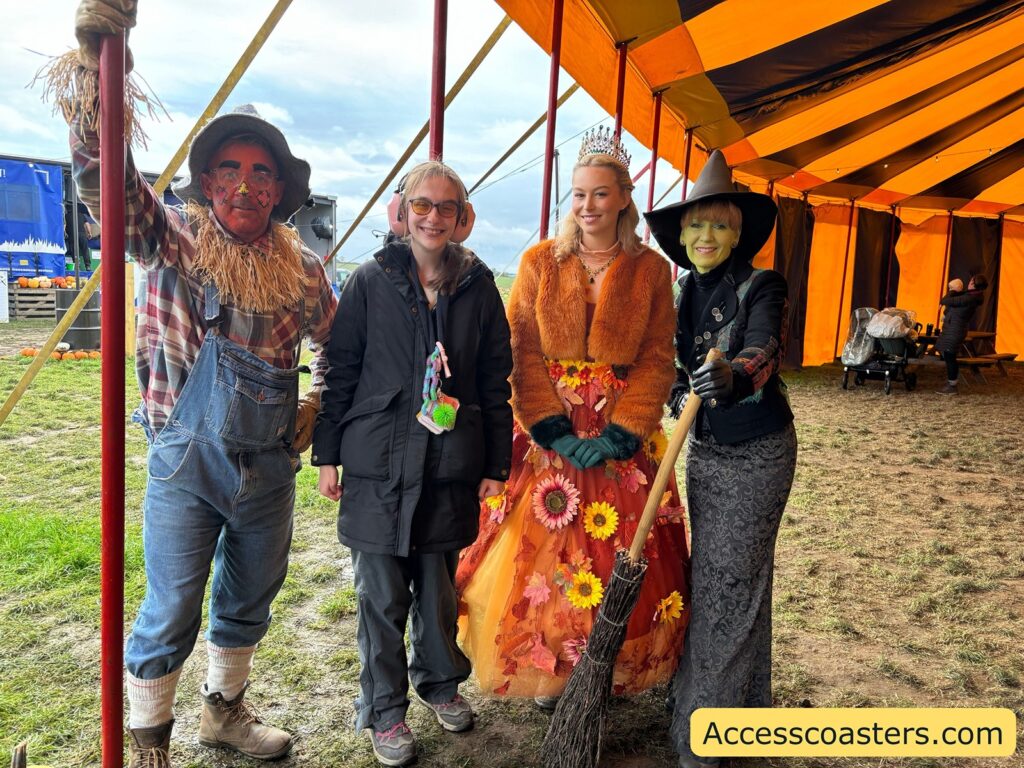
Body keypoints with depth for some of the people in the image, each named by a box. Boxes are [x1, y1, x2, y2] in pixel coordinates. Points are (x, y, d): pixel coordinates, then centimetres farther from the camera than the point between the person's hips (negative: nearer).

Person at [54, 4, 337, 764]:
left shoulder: (301, 269, 2)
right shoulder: (173, 243, -6)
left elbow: (335, 341, 18)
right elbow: (106, 175, -21)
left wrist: (317, 405, 8)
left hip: (269, 464, 4)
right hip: (187, 461, -4)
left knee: (249, 601, 19)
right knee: (170, 613, 5)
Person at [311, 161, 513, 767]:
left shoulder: (478, 285, 4)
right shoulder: (372, 280, -1)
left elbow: (495, 381, 6)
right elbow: (339, 370, 1)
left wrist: (496, 463, 5)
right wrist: (328, 454, 0)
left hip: (450, 466, 2)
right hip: (378, 465, -1)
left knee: (439, 585, 16)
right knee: (383, 593, 8)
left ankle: (440, 681, 40)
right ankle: (384, 710, 27)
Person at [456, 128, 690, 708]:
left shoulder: (650, 269, 2)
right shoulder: (541, 262, 2)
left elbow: (657, 359, -1)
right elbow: (523, 353, -3)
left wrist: (618, 436, -12)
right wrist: (554, 431, -13)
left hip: (622, 435, 0)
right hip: (549, 430, 0)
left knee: (619, 553, 5)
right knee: (543, 548, 4)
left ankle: (610, 673, 26)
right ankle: (549, 672, 24)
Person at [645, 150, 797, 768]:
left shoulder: (763, 287, -16)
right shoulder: (682, 293, 2)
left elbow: (762, 353, -35)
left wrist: (731, 377, -54)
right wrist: (682, 392, -5)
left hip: (758, 454, -6)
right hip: (706, 449, 6)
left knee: (730, 581, -2)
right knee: (714, 575, 15)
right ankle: (744, 702, 36)